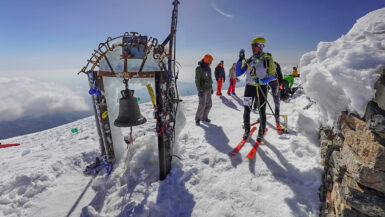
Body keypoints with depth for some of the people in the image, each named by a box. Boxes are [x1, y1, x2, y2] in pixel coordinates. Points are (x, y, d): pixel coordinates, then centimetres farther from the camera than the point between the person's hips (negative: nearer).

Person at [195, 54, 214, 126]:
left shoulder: (208, 68, 12)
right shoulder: (199, 69, -13)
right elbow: (197, 80, -16)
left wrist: (211, 88, 20)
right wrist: (199, 90, -20)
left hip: (208, 90, 8)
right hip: (203, 90, -8)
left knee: (209, 104, 11)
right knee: (202, 105, -10)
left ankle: (204, 117, 24)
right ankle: (197, 119, 4)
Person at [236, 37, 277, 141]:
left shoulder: (267, 58, -4)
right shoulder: (249, 60, 6)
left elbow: (273, 75, -5)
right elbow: (238, 74, 2)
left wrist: (262, 81, -22)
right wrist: (240, 59, -7)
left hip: (261, 88, -3)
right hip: (249, 87, 3)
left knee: (262, 112, 4)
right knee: (246, 110, 5)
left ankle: (261, 132, 23)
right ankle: (247, 130, 25)